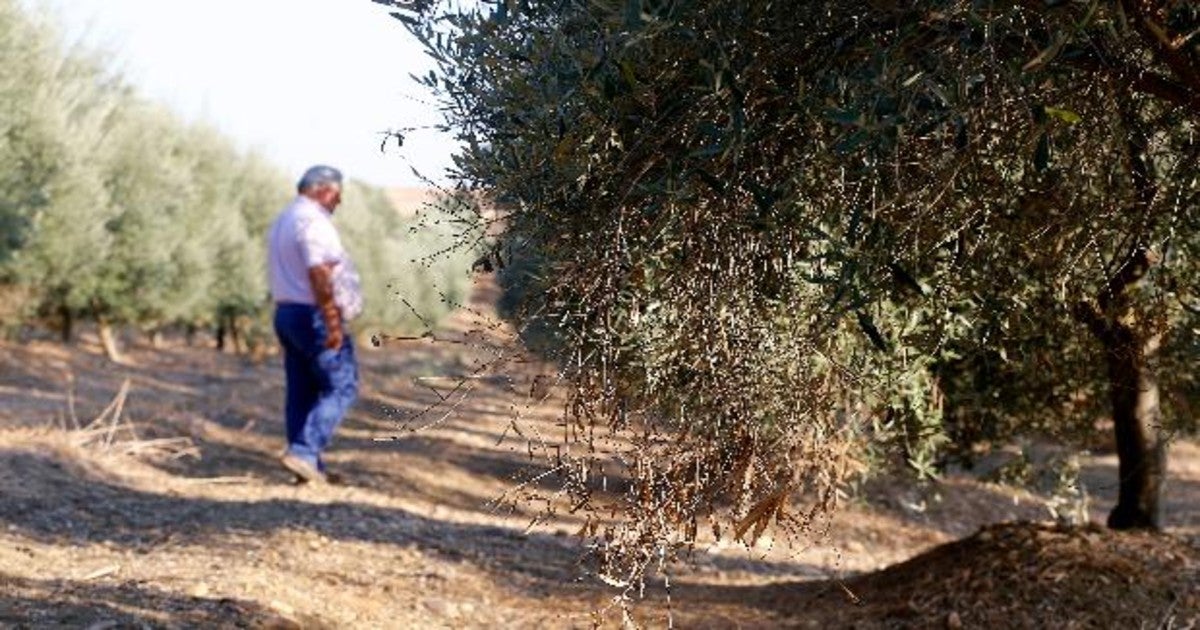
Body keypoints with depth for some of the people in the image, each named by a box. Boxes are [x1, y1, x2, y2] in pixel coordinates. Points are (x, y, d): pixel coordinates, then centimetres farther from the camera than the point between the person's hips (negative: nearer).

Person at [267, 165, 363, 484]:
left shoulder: (282, 221, 19)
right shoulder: (313, 220, -14)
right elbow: (319, 273, -24)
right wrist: (333, 323, -26)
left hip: (286, 312, 10)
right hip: (315, 316, -10)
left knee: (302, 392, 9)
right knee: (341, 388, -6)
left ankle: (310, 467, 11)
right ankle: (304, 451, -15)